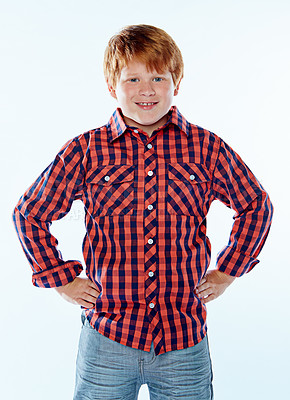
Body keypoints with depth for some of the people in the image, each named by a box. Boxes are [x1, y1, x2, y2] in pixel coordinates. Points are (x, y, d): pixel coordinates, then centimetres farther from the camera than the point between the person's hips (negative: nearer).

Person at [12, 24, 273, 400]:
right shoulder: (84, 152, -3)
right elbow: (29, 214, 9)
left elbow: (256, 206, 14)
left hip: (185, 341, 1)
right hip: (106, 340, 0)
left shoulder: (208, 149, -1)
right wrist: (62, 279, 5)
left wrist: (225, 272, 9)